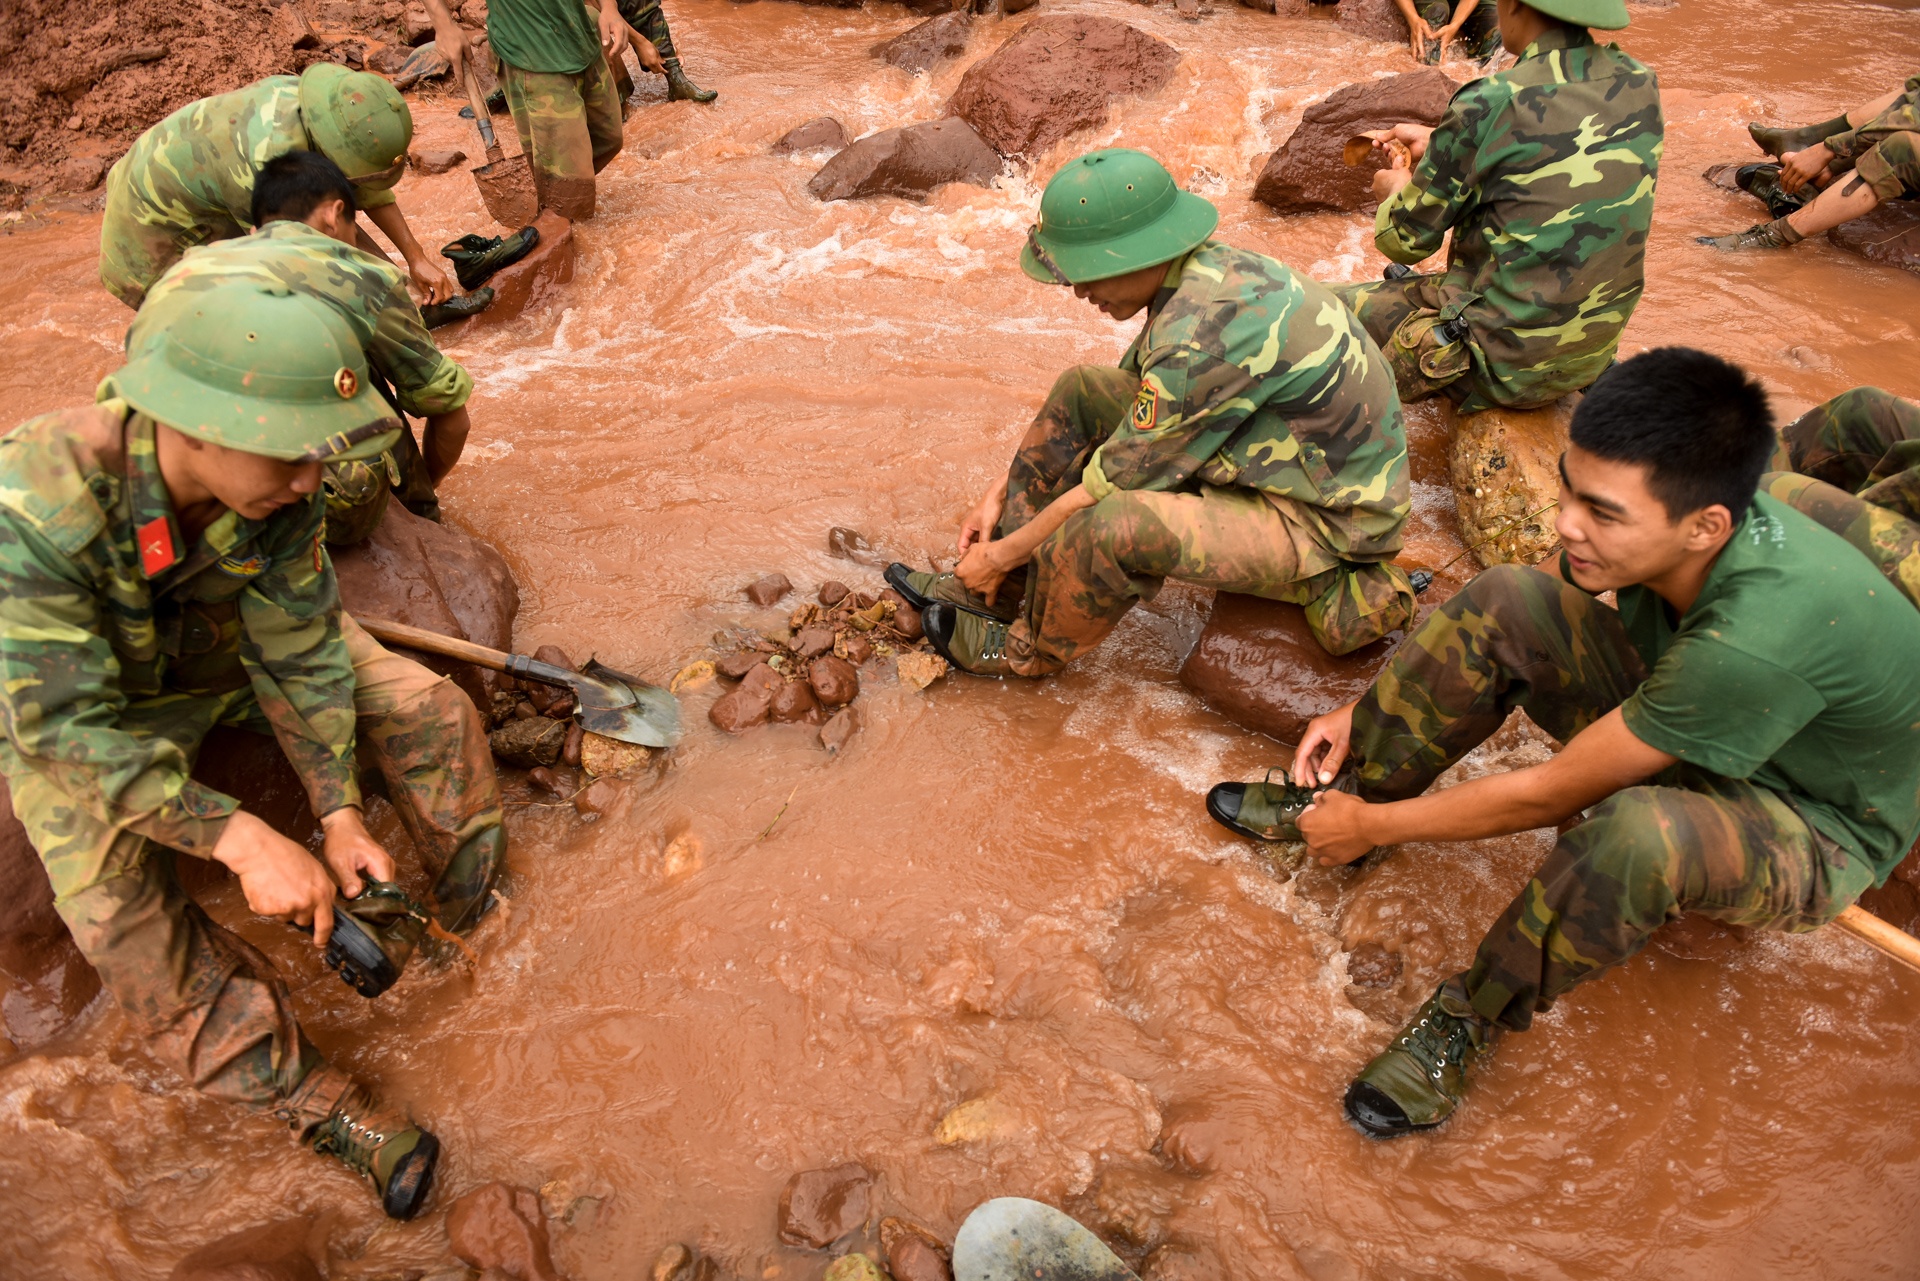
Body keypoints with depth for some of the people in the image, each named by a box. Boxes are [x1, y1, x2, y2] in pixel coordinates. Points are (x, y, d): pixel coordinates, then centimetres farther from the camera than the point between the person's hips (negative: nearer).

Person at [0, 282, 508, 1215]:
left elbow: (298, 652, -16)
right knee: (112, 894, -25)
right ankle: (312, 1104, -19)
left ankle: (484, 925, 8)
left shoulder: (279, 484, -25)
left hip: (223, 647, 4)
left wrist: (338, 814, -23)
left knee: (427, 708, -11)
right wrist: (238, 838, -43)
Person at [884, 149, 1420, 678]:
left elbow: (1113, 482, -22)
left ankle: (1030, 651, -1)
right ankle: (999, 593, 9)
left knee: (1113, 524, -33)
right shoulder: (1207, 269, -1)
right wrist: (1002, 491, 9)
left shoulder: (1203, 335, -30)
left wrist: (1002, 554, -7)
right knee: (1082, 390, 4)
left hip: (1328, 521, -10)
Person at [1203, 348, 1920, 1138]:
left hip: (1815, 831, -6)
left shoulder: (1758, 640, -41)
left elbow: (1552, 796, -31)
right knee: (1507, 599, -15)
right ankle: (1341, 794, -2)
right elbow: (1487, 631, 0)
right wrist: (1368, 710, -5)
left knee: (1639, 829, -43)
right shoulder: (1667, 527, -19)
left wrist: (1375, 827, -19)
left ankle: (1470, 1020, -16)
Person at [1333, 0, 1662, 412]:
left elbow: (1406, 240, -8)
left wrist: (1395, 190, 14)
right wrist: (1436, 142, 25)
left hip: (1505, 365, -7)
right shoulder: (1641, 86, 0)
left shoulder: (1489, 107, -20)